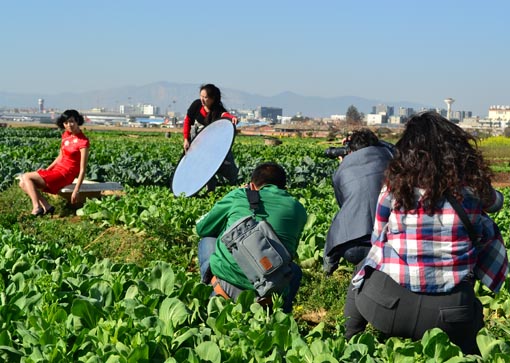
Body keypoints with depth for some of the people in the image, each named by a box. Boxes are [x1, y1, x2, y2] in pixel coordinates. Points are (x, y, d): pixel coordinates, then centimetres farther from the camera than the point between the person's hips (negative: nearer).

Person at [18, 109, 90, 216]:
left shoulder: (83, 142, -16)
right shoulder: (66, 135, 8)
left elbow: (82, 169, -16)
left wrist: (76, 190, -20)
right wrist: (46, 169, 8)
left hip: (64, 175, -9)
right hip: (57, 170, 9)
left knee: (26, 177, -15)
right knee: (23, 183, -3)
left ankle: (36, 208, -19)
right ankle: (46, 207, -11)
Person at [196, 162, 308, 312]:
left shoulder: (238, 195, 11)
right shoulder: (298, 209, 15)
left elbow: (201, 228, 24)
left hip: (227, 282, -2)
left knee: (207, 240, 29)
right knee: (294, 269, 37)